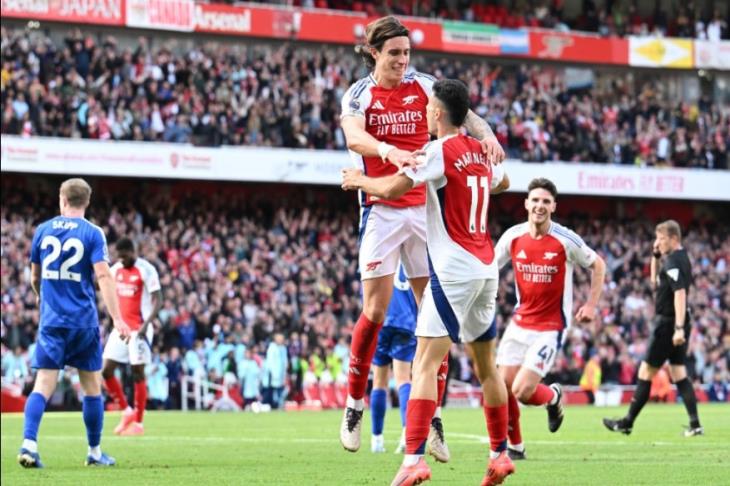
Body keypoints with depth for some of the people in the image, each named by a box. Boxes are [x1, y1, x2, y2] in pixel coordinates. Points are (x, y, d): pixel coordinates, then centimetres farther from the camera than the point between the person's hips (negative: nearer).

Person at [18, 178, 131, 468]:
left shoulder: (43, 230, 7)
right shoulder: (92, 233, -3)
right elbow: (103, 275, -14)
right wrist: (116, 318, -17)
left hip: (51, 321, 2)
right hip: (84, 322, -2)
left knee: (43, 385, -3)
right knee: (92, 387, 11)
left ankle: (29, 444, -21)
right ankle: (95, 452, 18)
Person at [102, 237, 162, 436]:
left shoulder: (146, 270, -10)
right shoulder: (115, 270, 10)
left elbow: (157, 300, -14)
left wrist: (146, 324, -24)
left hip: (139, 329, -6)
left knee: (138, 373, -4)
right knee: (106, 370, -1)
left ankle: (138, 422, 3)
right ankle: (126, 411, 13)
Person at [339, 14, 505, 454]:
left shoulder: (423, 85, 5)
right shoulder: (360, 94, -2)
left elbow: (462, 112, -7)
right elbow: (354, 137, -21)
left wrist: (485, 133, -30)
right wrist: (390, 152, -42)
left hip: (424, 207, 3)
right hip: (381, 209, -3)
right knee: (376, 310, -7)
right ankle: (354, 406, 9)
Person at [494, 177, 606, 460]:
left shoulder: (565, 240, -13)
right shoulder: (513, 237, -3)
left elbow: (598, 265, 2)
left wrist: (591, 304, -2)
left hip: (550, 326, -4)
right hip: (520, 322, 4)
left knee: (522, 391, -15)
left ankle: (553, 397, 21)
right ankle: (514, 446, 18)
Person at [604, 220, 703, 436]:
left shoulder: (672, 262, -16)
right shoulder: (682, 259, 14)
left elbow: (680, 293, -26)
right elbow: (655, 282, 28)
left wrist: (679, 328, -32)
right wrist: (655, 256, 16)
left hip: (667, 323, -9)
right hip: (678, 324, 9)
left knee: (646, 372, 0)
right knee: (679, 374, 9)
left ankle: (628, 422, 8)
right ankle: (695, 424, 0)